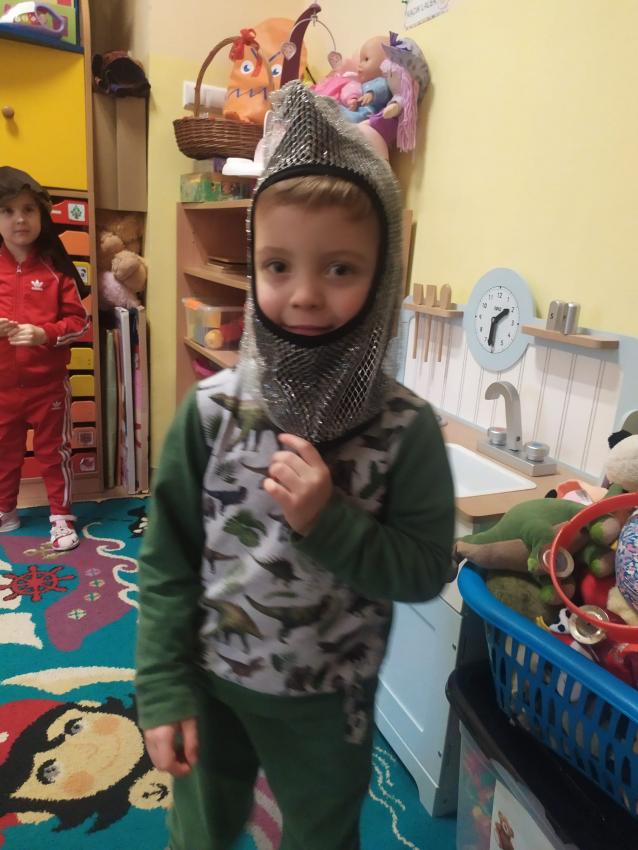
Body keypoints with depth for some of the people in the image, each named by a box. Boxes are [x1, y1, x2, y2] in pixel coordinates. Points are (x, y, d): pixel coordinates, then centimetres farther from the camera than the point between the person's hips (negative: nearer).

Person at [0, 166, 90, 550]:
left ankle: (62, 518, 24)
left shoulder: (55, 267, -6)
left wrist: (43, 334, -21)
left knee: (54, 451, 10)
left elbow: (80, 320, -6)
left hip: (48, 383, -2)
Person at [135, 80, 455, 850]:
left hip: (327, 701, 0)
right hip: (209, 684, 1)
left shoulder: (406, 427, -19)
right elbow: (168, 562, -9)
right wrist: (163, 691, -7)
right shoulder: (211, 409, -16)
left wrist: (328, 521, -28)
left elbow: (425, 572, -14)